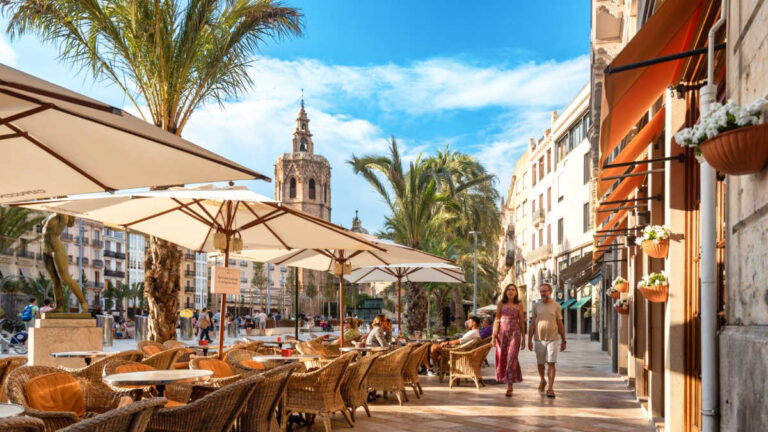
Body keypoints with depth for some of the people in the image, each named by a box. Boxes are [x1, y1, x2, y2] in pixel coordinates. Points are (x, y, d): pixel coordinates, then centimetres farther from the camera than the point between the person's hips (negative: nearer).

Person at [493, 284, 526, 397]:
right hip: (502, 332, 2)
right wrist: (494, 335, 0)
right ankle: (509, 381, 29)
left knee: (512, 359, -10)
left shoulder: (519, 305, 4)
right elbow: (497, 319, 5)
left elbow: (521, 321, 7)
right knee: (502, 358, 6)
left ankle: (509, 387, -8)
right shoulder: (501, 303, 6)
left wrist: (523, 337, 5)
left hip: (514, 333, -2)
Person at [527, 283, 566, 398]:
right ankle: (542, 381, 36)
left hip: (552, 339, -2)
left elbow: (560, 324, 6)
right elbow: (532, 324, 6)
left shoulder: (556, 306, 3)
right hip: (539, 340, 2)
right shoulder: (536, 306, 5)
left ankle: (550, 388, -10)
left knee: (551, 363, -10)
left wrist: (563, 341, 6)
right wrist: (529, 340, 0)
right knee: (540, 363, 11)